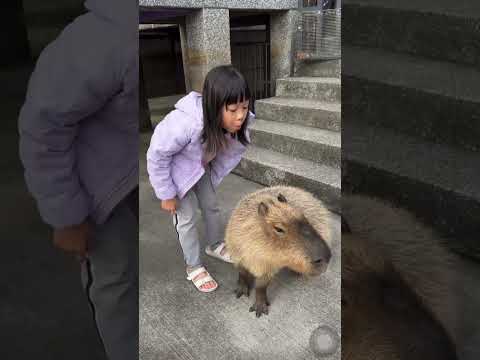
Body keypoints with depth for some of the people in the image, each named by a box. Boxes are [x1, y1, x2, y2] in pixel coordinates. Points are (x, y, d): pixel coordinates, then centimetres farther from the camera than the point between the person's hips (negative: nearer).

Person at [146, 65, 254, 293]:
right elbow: (157, 157, -29)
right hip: (175, 169, -5)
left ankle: (215, 246, 42)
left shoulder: (235, 122, -27)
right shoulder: (184, 123, -45)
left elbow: (230, 148, -4)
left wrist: (213, 175, 6)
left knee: (211, 207, 16)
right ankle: (193, 267, 19)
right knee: (186, 217, 0)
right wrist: (167, 194, -19)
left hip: (201, 167, 5)